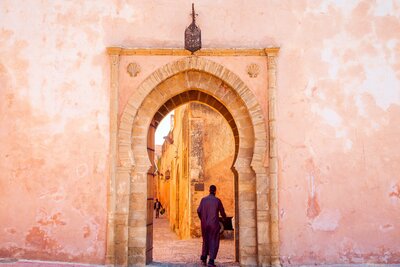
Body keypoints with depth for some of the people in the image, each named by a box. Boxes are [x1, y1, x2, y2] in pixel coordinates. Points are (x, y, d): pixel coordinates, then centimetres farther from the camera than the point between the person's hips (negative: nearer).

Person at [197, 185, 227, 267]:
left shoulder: (203, 199, 0)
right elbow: (222, 212, 3)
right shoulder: (217, 200, -5)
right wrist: (224, 218, 25)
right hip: (214, 224, -3)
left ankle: (204, 257, 19)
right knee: (214, 242, 3)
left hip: (205, 224, 3)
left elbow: (199, 211, -4)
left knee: (206, 240, 21)